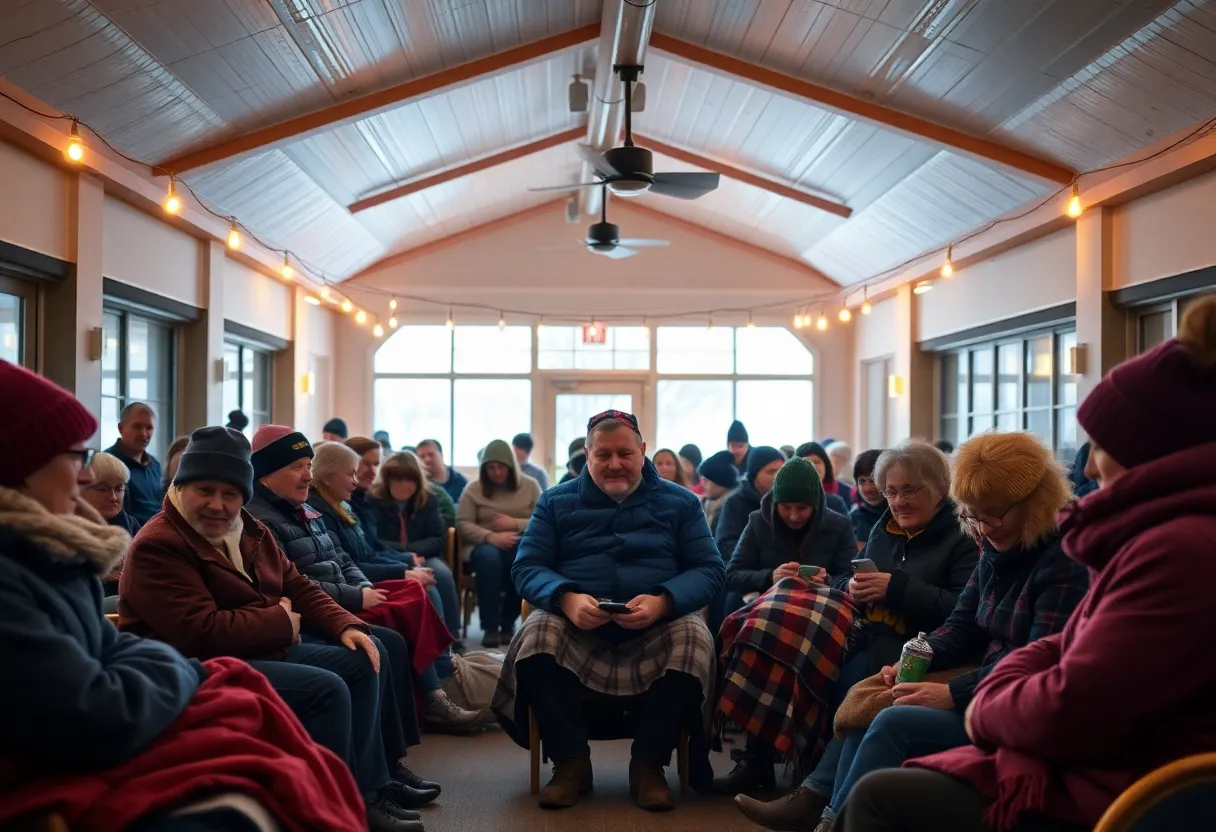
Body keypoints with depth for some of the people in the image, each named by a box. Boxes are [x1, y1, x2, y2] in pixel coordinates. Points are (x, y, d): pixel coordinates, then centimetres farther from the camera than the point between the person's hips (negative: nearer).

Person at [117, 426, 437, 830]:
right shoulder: (157, 547, -19)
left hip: (265, 649, 10)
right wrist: (281, 622, -16)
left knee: (363, 660, 5)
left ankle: (369, 786, 6)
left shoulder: (249, 531, 11)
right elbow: (201, 632, -29)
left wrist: (346, 626, -4)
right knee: (325, 689, -24)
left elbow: (297, 587, 14)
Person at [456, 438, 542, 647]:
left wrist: (515, 524, -14)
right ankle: (490, 627, -28)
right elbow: (462, 524, -4)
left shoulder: (530, 485, 7)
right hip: (483, 545, -1)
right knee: (488, 557, -38)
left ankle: (508, 623, -17)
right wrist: (490, 537, -20)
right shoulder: (473, 489, 5)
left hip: (520, 545, 1)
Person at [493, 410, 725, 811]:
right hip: (576, 625, 0)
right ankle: (570, 762, -16)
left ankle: (648, 764, -16)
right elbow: (526, 567, 2)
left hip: (660, 624, 0)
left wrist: (661, 602, -21)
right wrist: (566, 598, -22)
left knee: (694, 639, -32)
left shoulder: (680, 502, 9)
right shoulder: (556, 502, 11)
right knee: (535, 637, -31)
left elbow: (708, 570, 1)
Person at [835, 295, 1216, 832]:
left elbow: (1070, 713, -24)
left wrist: (988, 709, -4)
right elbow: (1069, 647, 14)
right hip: (1099, 771, 10)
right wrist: (997, 696, -6)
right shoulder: (1171, 533, 12)